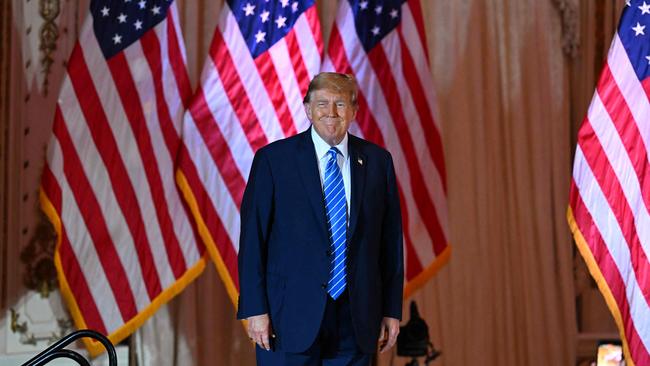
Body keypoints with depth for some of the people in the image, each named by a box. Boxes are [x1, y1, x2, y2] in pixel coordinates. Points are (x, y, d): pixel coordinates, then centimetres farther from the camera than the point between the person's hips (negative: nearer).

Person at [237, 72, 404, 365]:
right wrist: (255, 310, -9)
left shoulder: (377, 160, 7)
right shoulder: (273, 159, -1)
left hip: (356, 318, 3)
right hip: (291, 316, -2)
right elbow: (252, 239, -3)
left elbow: (391, 239, 8)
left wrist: (392, 310, 6)